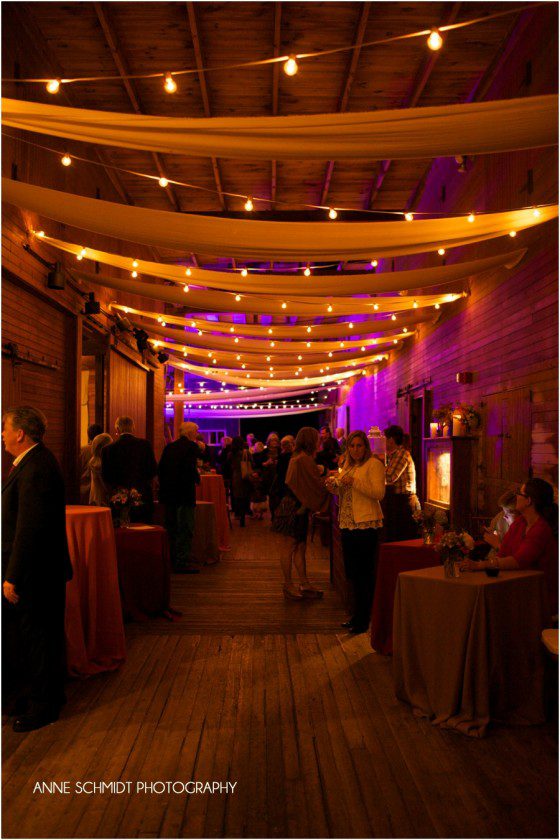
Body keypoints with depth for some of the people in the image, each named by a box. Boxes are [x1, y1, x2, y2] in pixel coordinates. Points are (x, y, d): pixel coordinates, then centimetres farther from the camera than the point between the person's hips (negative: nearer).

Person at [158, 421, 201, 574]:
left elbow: (160, 468, 9)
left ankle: (171, 561, 23)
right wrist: (197, 479, -3)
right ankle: (182, 563, -2)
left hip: (168, 493, 7)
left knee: (171, 528, 15)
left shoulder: (169, 447, 11)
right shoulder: (191, 447, -9)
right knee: (186, 530, -2)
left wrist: (165, 486, 15)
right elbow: (190, 468, -21)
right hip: (185, 493, -7)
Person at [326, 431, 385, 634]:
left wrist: (354, 482, -23)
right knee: (352, 572, 14)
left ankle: (363, 619, 9)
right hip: (347, 524, 8)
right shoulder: (348, 465, 18)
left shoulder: (374, 464, -7)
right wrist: (334, 485, 4)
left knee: (364, 573, -1)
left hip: (366, 525, -8)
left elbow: (379, 492, -17)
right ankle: (358, 615, 27)